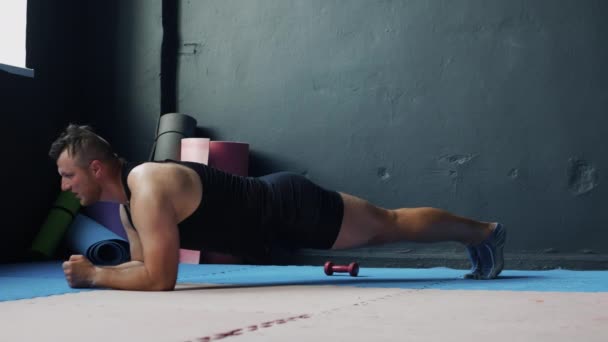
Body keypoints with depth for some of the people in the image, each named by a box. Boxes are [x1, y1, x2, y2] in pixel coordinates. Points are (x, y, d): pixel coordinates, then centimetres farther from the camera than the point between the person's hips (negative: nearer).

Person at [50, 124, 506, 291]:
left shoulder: (148, 187, -29)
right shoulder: (129, 197, 1)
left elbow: (159, 278, -34)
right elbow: (143, 264, 12)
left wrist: (95, 275, -23)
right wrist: (99, 269, -4)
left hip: (289, 209, -8)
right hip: (271, 201, 8)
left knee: (391, 223, 8)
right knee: (383, 227, 21)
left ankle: (485, 232, 27)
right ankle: (480, 234, 38)